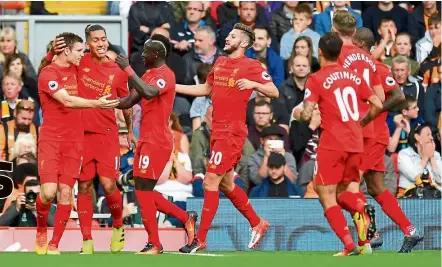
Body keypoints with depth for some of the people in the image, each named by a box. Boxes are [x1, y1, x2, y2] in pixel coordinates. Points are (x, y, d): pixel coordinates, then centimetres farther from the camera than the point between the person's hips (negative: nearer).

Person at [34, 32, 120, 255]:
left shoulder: (74, 68, 11)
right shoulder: (48, 73, -11)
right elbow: (67, 100, -23)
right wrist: (96, 103, -32)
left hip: (74, 140, 6)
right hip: (51, 138, -6)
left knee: (65, 193, -2)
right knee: (48, 192, -14)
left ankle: (54, 245, 4)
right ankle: (41, 232, 13)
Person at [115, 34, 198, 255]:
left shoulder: (165, 75, -14)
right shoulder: (149, 75, 16)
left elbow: (148, 93, -34)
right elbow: (129, 101, 18)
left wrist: (128, 69, -30)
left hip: (157, 141, -10)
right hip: (147, 140, 10)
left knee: (143, 189, -8)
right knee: (144, 191, 12)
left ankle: (154, 244, -3)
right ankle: (185, 218, 20)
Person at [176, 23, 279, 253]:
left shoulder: (251, 66, -9)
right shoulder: (220, 62, 14)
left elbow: (274, 92, -9)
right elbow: (206, 89, 26)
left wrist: (254, 84, -26)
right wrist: (173, 87, 21)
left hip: (232, 132, -9)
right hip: (218, 130, 9)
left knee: (210, 182, -11)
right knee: (226, 184, 17)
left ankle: (200, 239, -7)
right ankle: (257, 224, 32)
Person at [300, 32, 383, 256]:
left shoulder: (316, 79, -5)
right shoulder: (354, 76, 11)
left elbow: (307, 115, -12)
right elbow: (377, 105, 8)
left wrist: (301, 114, 12)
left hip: (332, 143, -5)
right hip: (356, 143, 5)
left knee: (327, 196, 1)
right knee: (341, 192, 19)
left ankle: (349, 245, -14)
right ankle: (362, 209, -15)